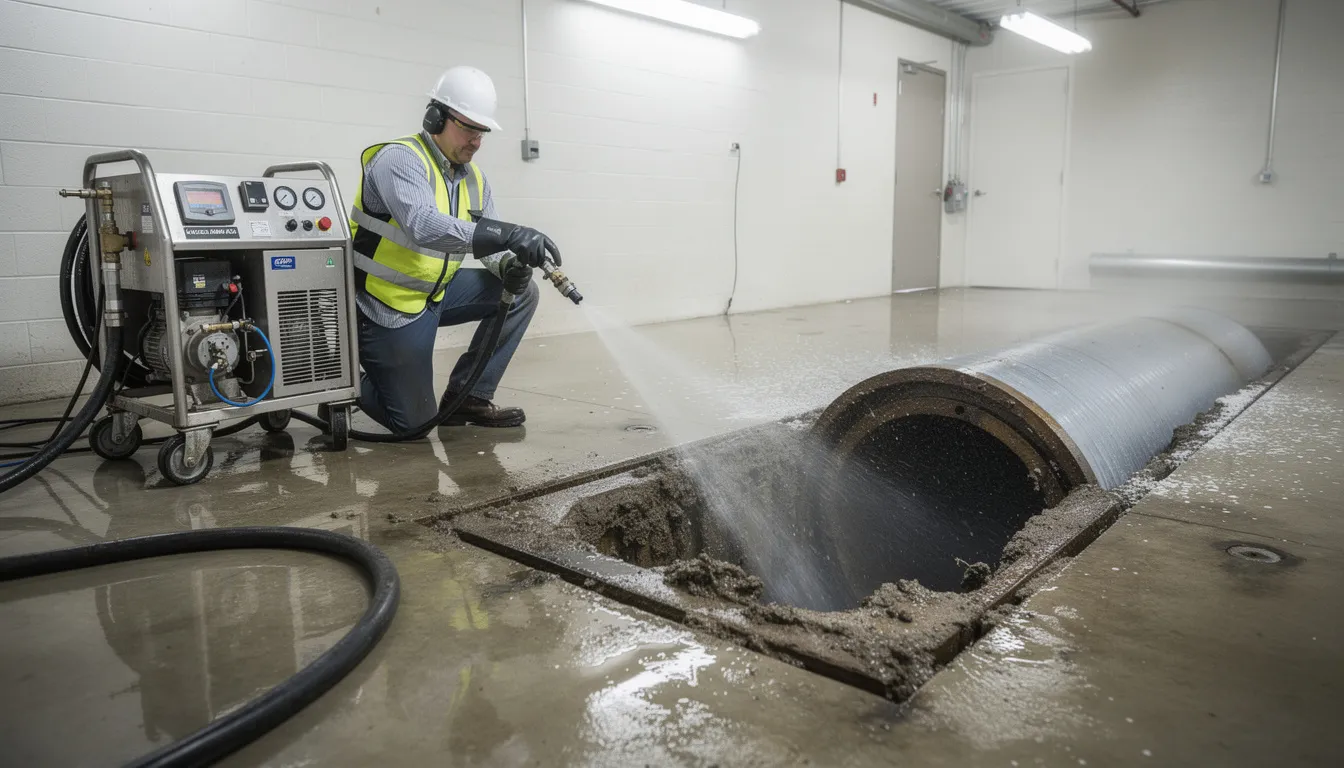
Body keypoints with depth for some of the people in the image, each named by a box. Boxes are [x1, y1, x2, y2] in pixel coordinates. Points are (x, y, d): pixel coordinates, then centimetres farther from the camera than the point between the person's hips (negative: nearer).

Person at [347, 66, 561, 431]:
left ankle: (469, 396, 3)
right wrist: (508, 234, -49)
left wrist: (510, 266, -23)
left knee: (521, 293, -4)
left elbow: (488, 244, 3)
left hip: (435, 293, 7)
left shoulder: (475, 180, 3)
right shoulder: (399, 159, -22)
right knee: (415, 423, -3)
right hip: (389, 306, -7)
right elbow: (424, 226, -40)